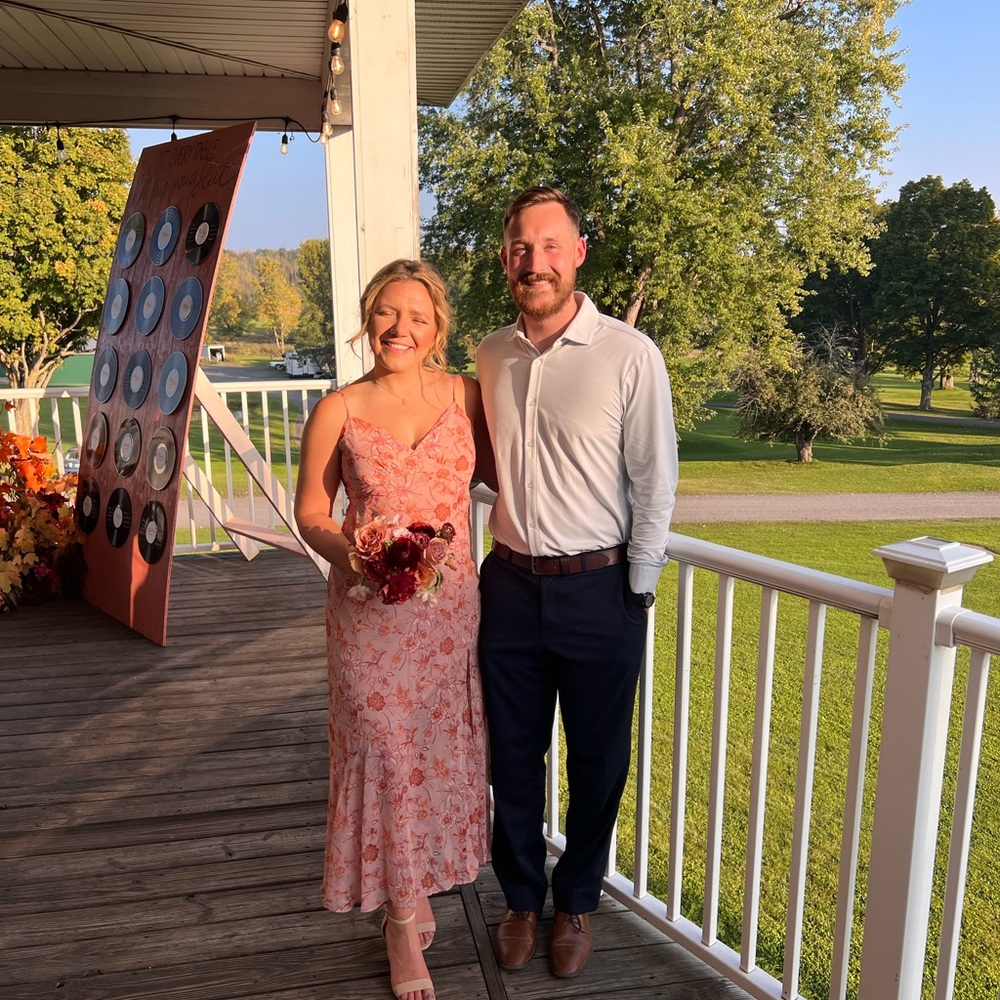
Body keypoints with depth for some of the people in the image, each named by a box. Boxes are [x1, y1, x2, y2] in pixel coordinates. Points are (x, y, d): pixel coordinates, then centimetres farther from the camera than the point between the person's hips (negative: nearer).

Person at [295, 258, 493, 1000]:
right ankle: (404, 923, 25)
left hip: (452, 603, 2)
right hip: (370, 610, -2)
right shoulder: (339, 411, -5)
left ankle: (424, 879, 41)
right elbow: (311, 512, 0)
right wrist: (346, 555, -17)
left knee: (443, 746, 13)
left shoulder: (466, 396, -1)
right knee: (386, 752, 5)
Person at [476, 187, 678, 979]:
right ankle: (522, 898, 40)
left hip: (599, 589, -3)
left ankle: (576, 903, 39)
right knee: (513, 757, 16)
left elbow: (654, 483, -8)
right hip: (510, 585, 4)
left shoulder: (630, 355, -12)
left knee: (597, 762, 14)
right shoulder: (490, 356, 3)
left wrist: (636, 593, -6)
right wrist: (512, 535, 11)